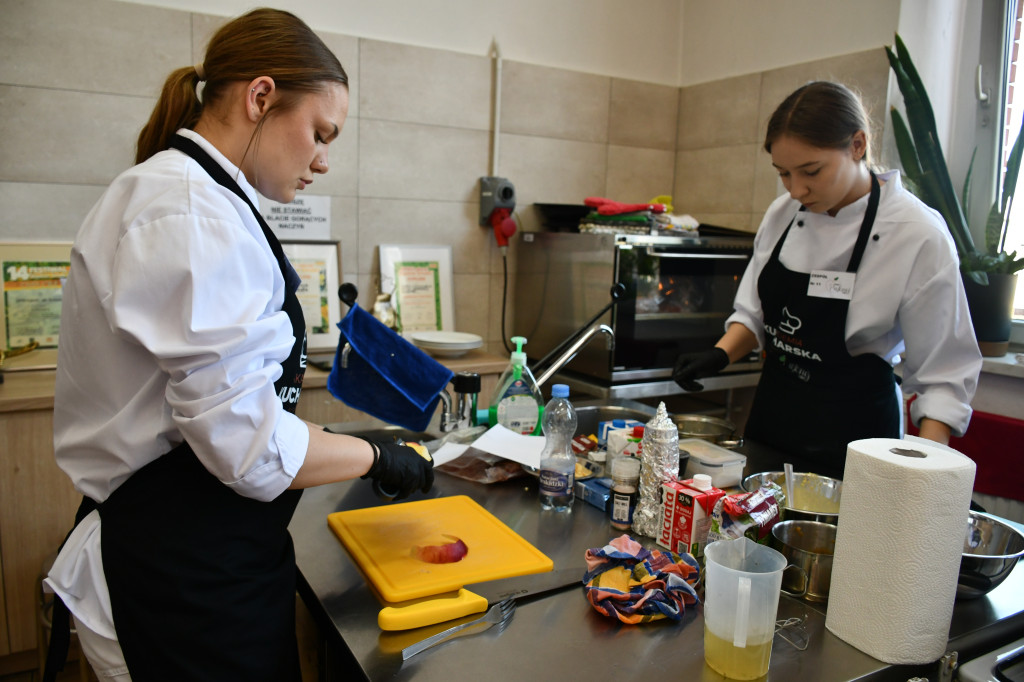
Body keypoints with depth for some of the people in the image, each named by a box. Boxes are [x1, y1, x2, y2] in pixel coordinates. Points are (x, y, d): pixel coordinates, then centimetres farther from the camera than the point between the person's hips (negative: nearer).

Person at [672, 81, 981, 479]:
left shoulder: (920, 237, -18)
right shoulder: (783, 214, -2)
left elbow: (943, 375, -13)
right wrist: (720, 355, -9)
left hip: (853, 435, -5)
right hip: (772, 418, 5)